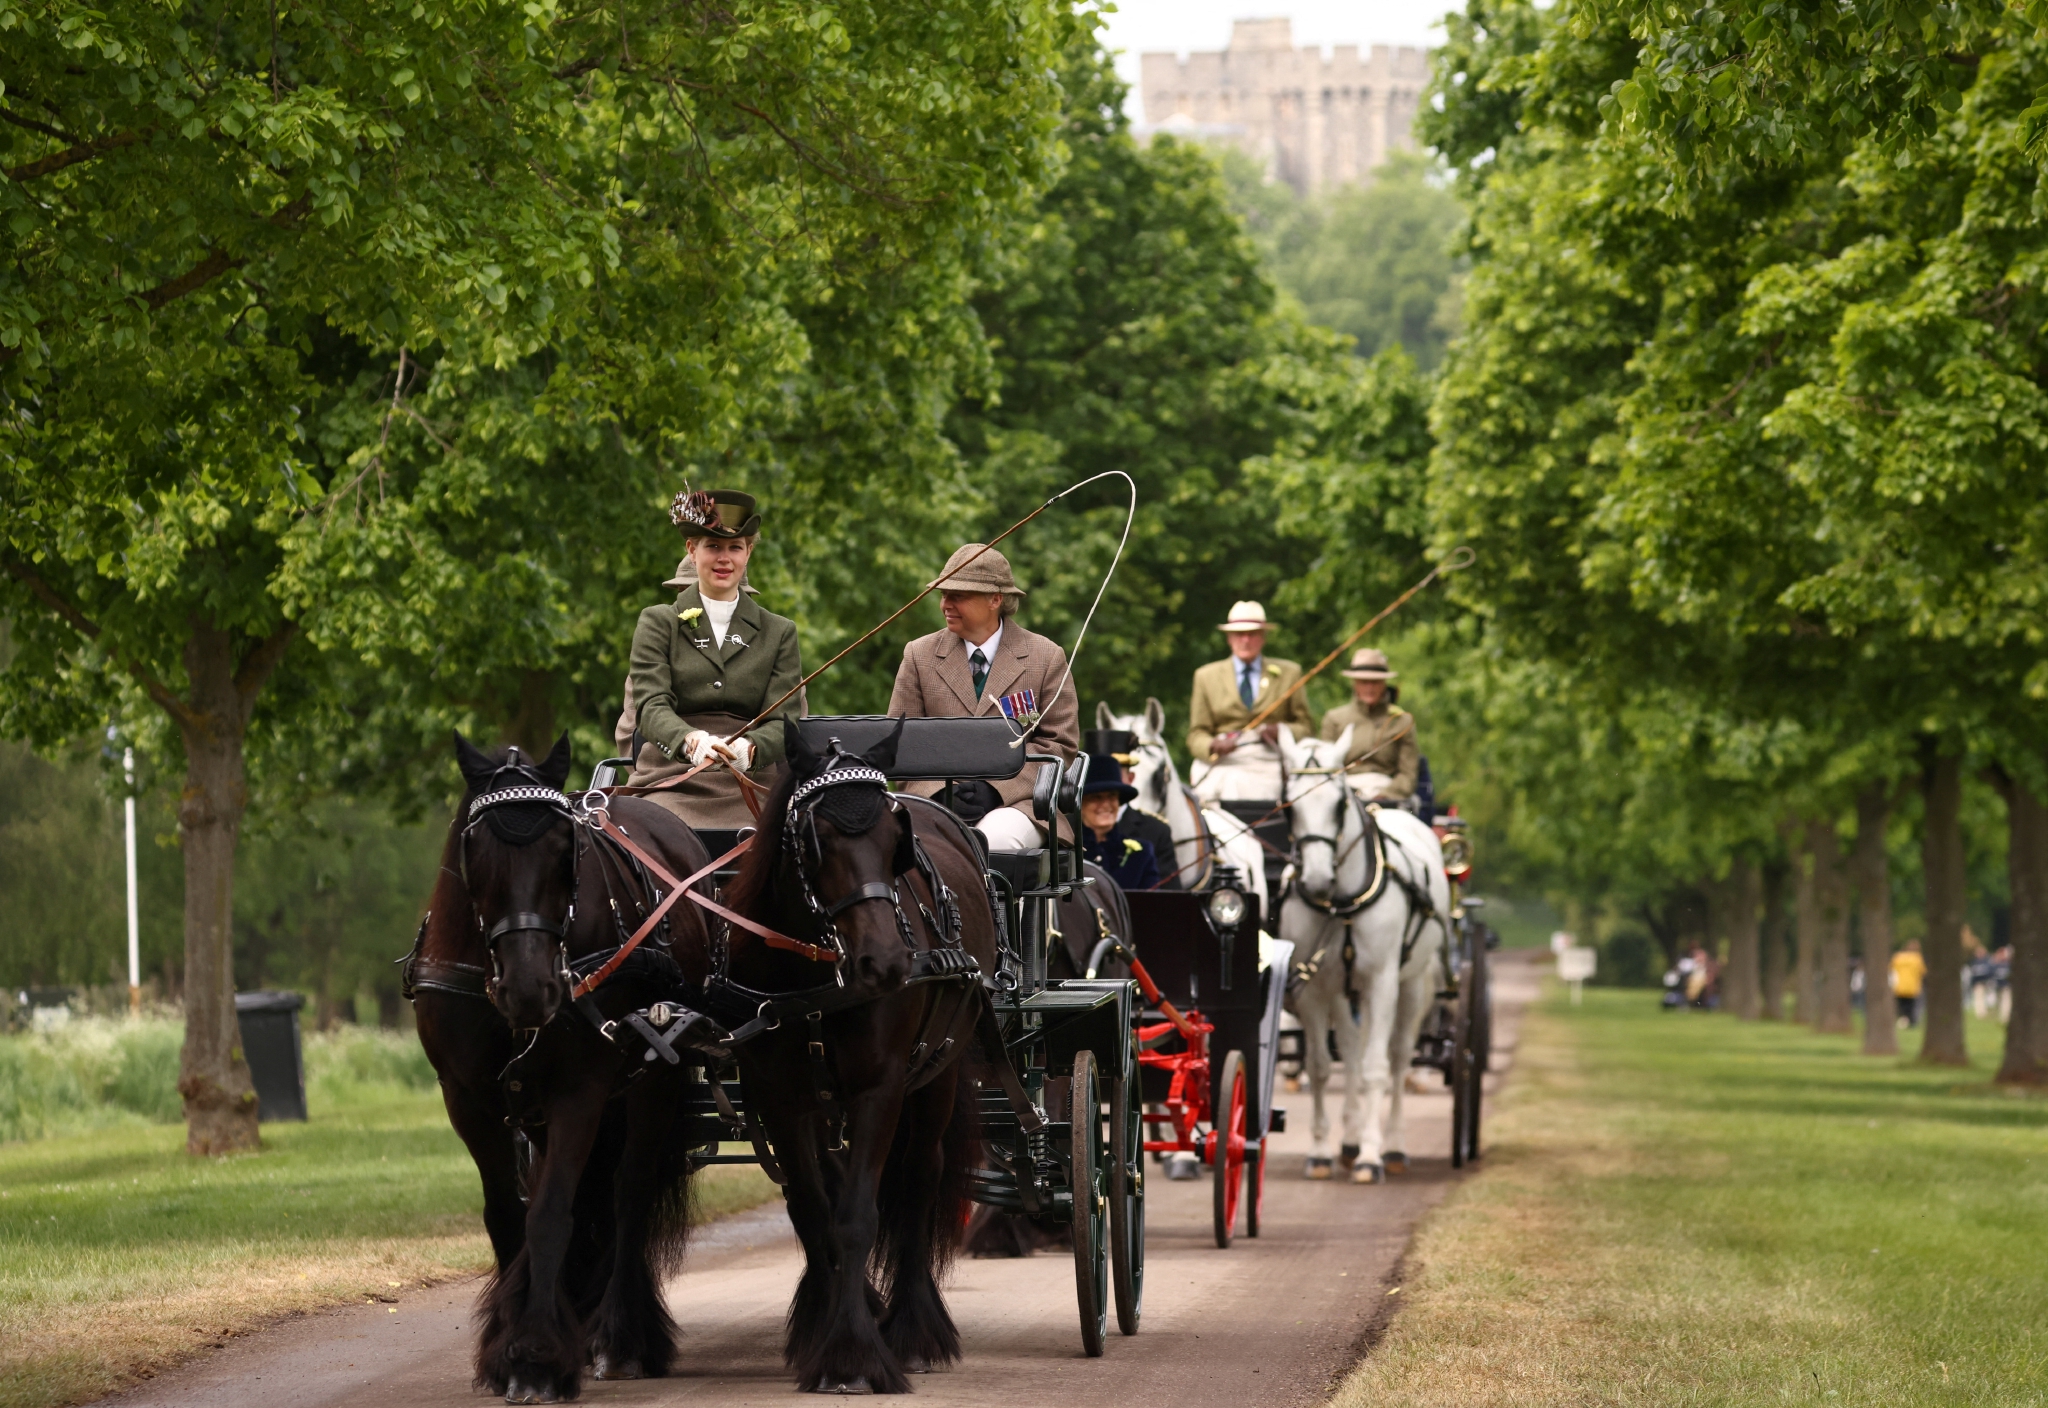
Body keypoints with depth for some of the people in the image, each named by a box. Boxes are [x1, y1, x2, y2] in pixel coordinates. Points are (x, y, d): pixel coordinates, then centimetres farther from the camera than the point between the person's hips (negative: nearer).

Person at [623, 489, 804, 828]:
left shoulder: (779, 633, 17)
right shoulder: (658, 624, 13)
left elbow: (785, 720, 6)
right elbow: (650, 705, -2)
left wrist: (750, 748, -19)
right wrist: (690, 740, -26)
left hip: (747, 787, 1)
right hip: (670, 783, -1)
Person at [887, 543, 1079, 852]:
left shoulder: (1047, 658, 8)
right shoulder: (919, 655, 13)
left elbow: (1061, 745, 4)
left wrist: (996, 789, -11)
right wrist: (941, 793, -10)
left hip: (1014, 802, -1)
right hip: (935, 800, 1)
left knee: (998, 836, -36)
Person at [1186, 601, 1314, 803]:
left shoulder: (1288, 674, 17)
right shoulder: (1206, 676, 17)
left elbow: (1306, 728, 16)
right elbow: (1197, 734, 13)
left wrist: (1282, 732, -6)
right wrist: (1213, 746, -10)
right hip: (1222, 763, 0)